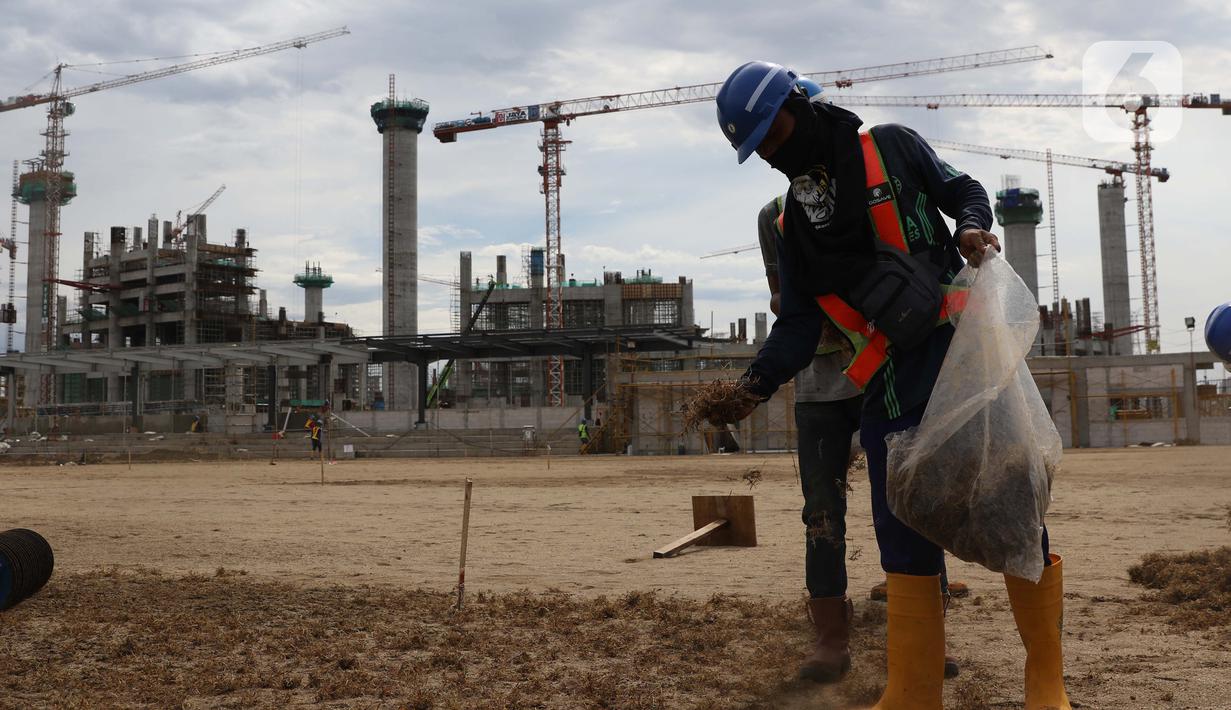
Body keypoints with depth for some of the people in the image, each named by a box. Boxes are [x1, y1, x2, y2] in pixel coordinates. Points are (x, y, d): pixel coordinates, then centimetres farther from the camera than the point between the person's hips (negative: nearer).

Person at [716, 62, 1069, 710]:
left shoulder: (892, 148, 7)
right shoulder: (791, 224, 15)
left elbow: (963, 191, 13)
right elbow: (797, 325, 11)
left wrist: (971, 228, -10)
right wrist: (754, 385, -6)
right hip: (892, 382, 4)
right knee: (903, 538, 3)